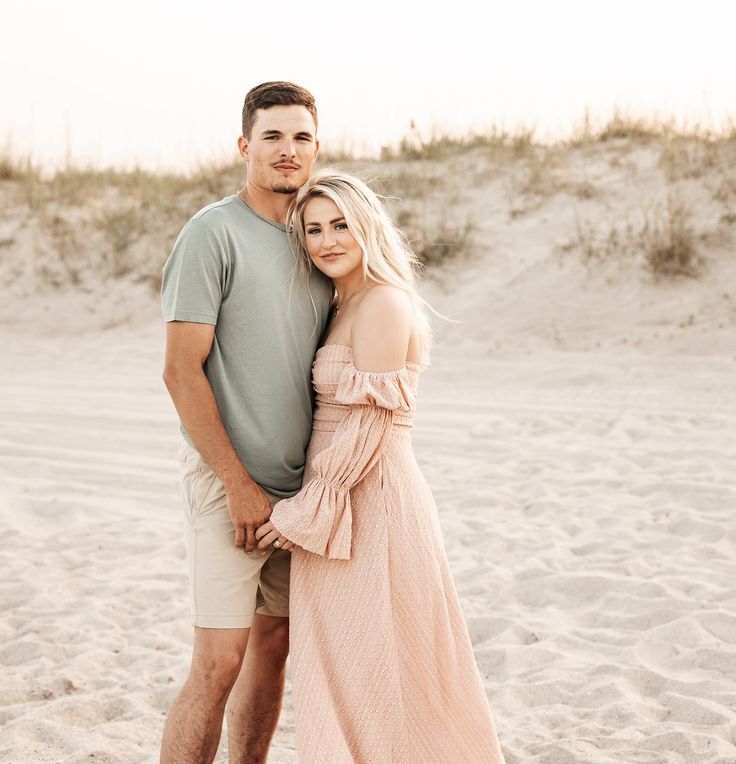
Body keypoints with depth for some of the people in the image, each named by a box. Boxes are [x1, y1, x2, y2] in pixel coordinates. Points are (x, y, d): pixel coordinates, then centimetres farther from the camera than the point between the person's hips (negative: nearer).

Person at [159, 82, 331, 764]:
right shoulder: (213, 233, -9)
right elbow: (181, 370, -13)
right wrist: (239, 484, -14)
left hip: (299, 484, 7)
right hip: (229, 481, -7)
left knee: (274, 643, 12)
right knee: (219, 661, -9)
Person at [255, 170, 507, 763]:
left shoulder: (383, 303, -15)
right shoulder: (342, 306, 13)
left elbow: (368, 425, -19)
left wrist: (305, 512, -15)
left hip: (369, 504, -9)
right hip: (345, 504, 9)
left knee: (371, 676, 1)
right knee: (344, 674, 17)